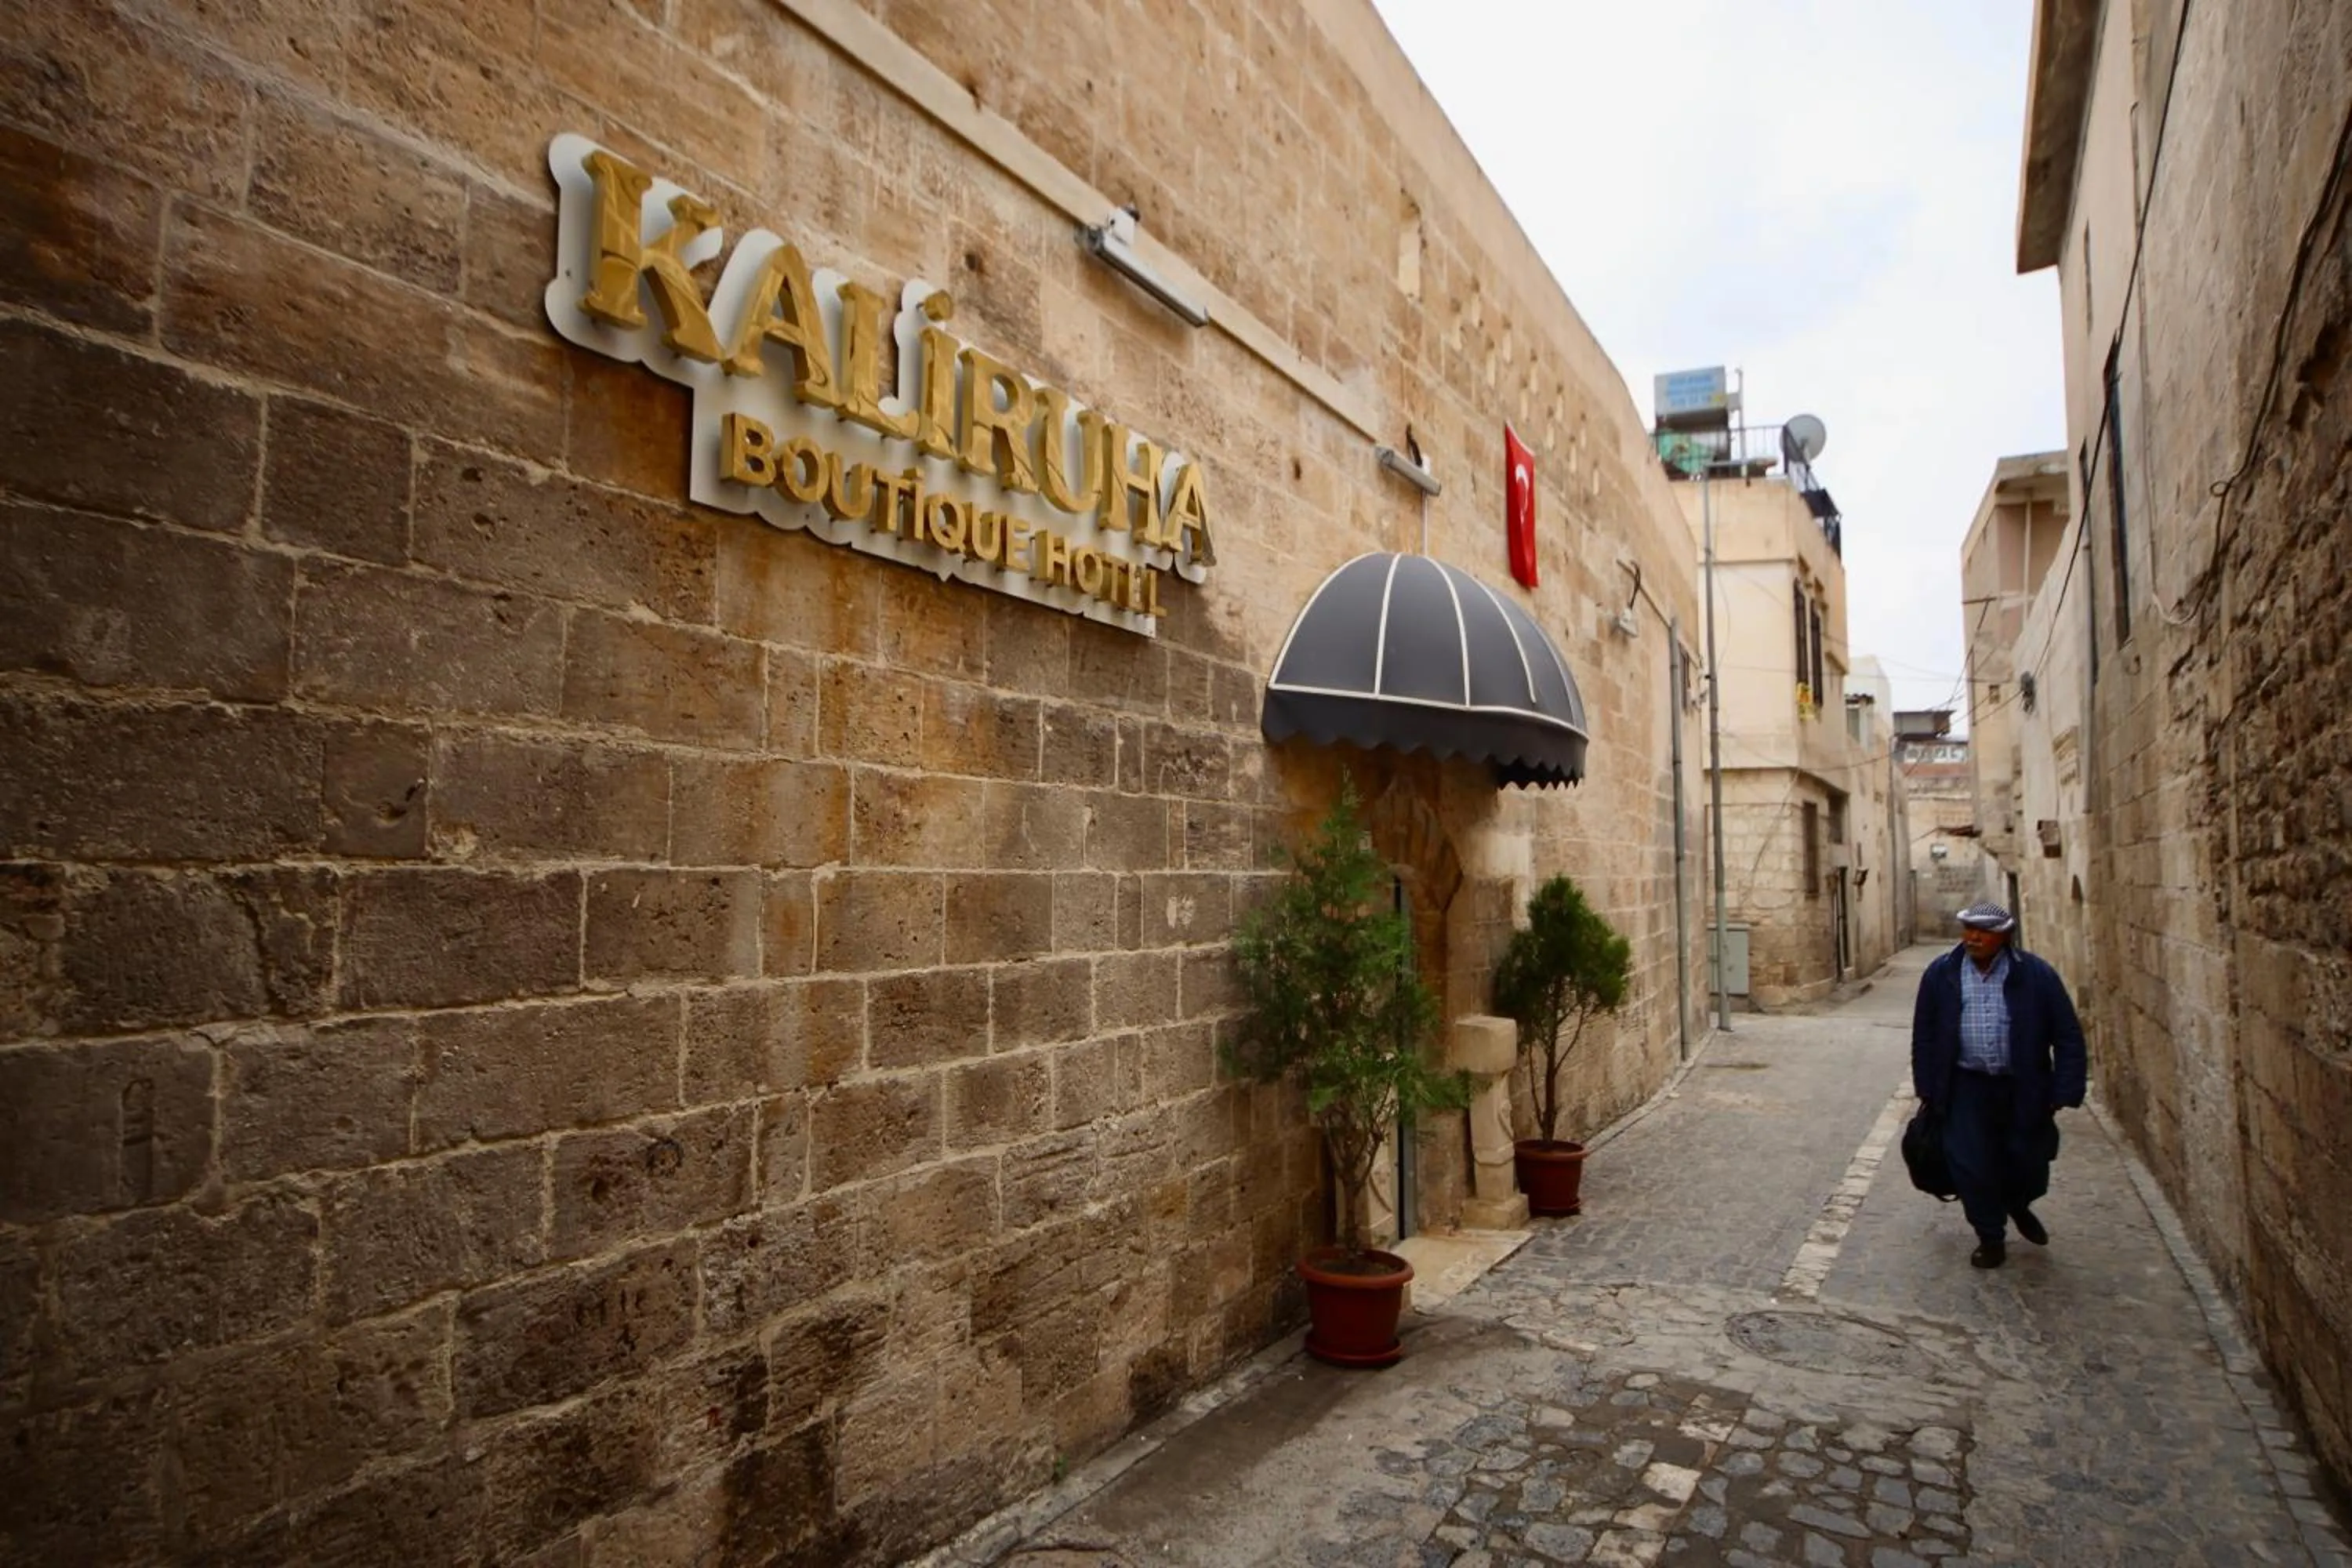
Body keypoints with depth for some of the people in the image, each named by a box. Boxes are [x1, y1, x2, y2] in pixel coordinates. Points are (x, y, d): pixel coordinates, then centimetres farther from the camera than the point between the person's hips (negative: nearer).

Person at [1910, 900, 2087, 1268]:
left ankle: (2018, 1206, 45)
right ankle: (1991, 1238, 24)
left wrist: (2062, 1093, -8)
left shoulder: (2036, 975, -8)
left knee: (2029, 1161, 10)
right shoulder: (1941, 974, -3)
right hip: (1967, 1087, 1)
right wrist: (1929, 1089, 3)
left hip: (2023, 1088, 0)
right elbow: (1924, 1035, 4)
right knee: (1972, 1167, 2)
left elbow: (2068, 1037, -4)